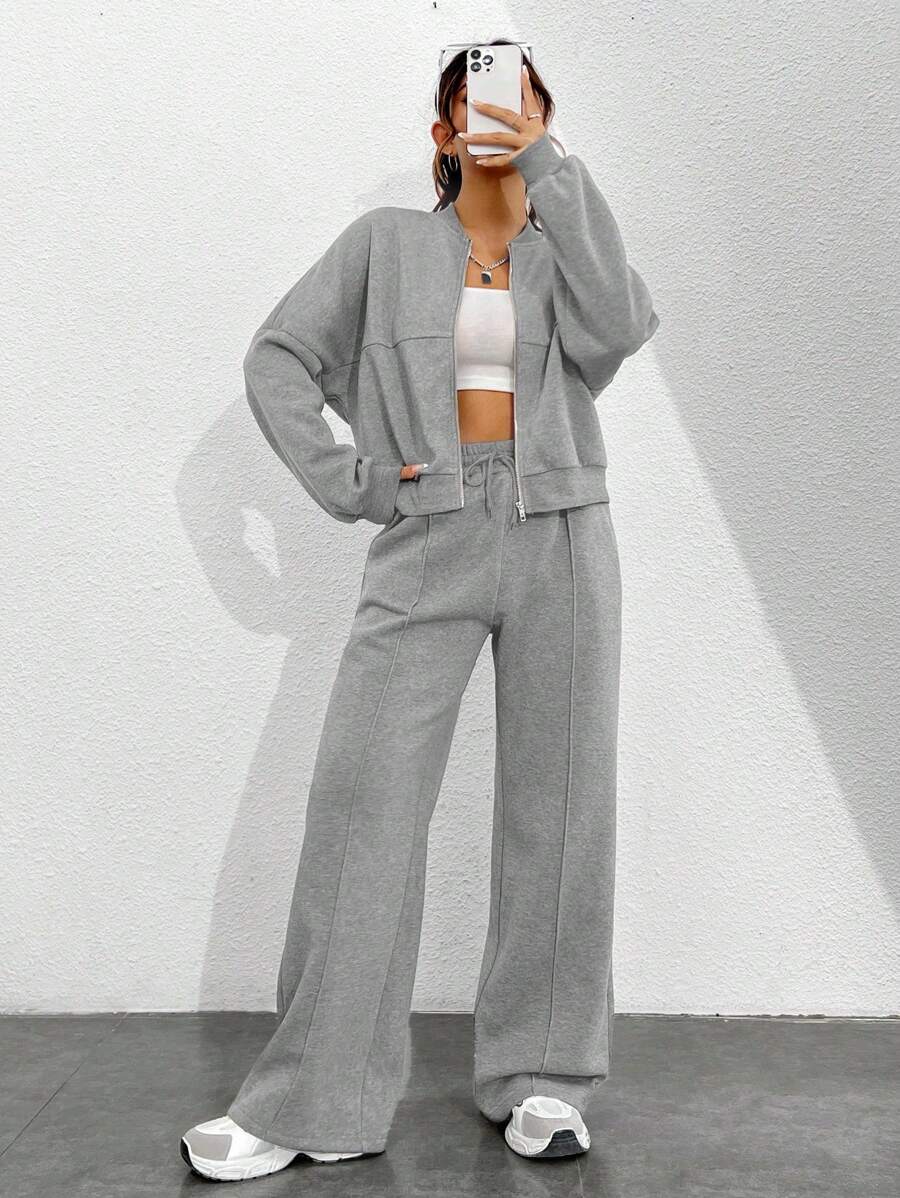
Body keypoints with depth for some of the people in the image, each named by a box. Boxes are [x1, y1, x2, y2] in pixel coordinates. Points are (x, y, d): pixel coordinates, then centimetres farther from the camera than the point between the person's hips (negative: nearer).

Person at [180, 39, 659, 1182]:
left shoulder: (572, 244, 14)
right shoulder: (387, 241, 11)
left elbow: (614, 332, -8)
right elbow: (277, 355, 9)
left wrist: (548, 171, -7)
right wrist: (340, 479, -2)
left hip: (558, 533, 2)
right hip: (428, 542, -1)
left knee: (556, 800, 2)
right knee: (363, 799, -7)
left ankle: (540, 1079, 16)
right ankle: (318, 1101, 3)